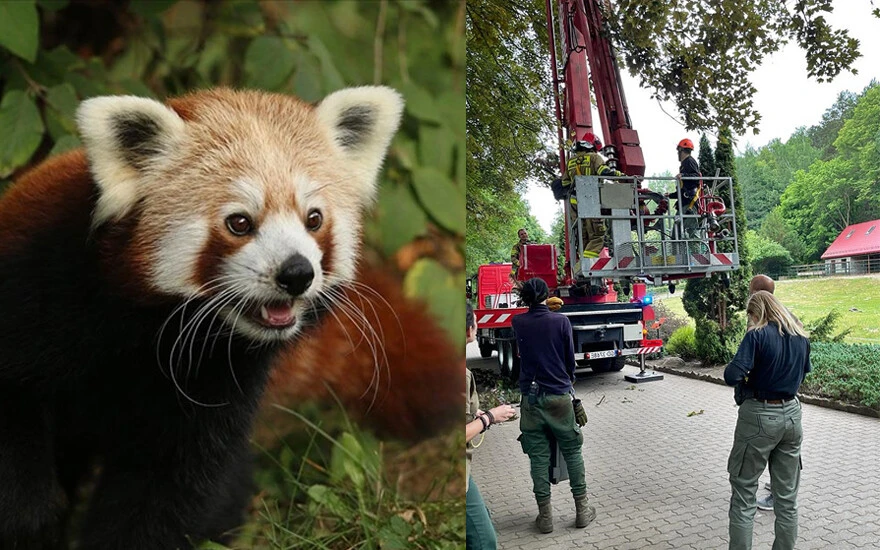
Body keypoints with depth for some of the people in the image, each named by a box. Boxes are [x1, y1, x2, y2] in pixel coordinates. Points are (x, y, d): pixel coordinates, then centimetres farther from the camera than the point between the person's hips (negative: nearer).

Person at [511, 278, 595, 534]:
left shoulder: (518, 323, -1)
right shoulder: (561, 321, -6)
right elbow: (570, 358, 2)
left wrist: (545, 310, 27)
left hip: (531, 399, 1)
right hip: (559, 396, -1)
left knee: (538, 456, 6)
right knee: (572, 452, 12)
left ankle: (545, 515, 9)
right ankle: (582, 509, 18)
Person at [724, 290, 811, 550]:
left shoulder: (757, 335, -14)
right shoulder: (801, 337, 5)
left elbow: (732, 376, -22)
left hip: (759, 416, -6)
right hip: (791, 414, 6)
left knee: (743, 494, 4)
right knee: (787, 497, 13)